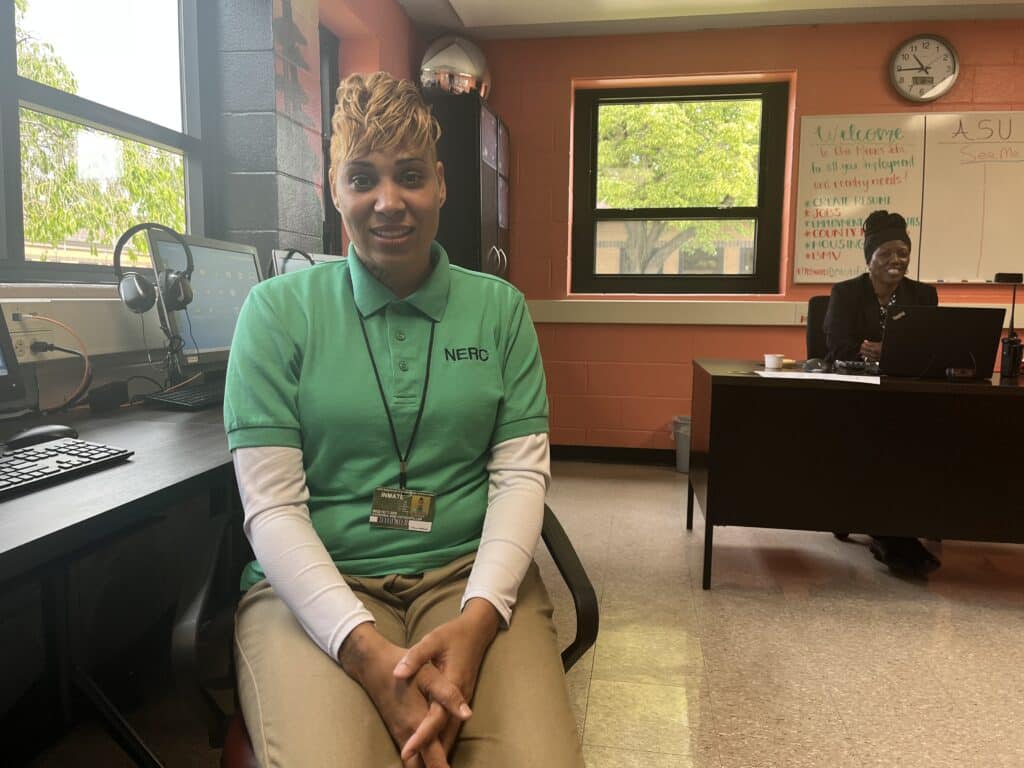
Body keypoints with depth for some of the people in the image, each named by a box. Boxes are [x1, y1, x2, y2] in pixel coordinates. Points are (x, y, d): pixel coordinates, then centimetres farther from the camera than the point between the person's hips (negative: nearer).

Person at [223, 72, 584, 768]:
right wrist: (367, 650, -18)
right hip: (315, 583, -1)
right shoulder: (278, 310, 0)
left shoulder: (499, 307, 6)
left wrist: (477, 617, -15)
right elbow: (271, 506, -5)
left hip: (470, 574, 2)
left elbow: (522, 472, 1)